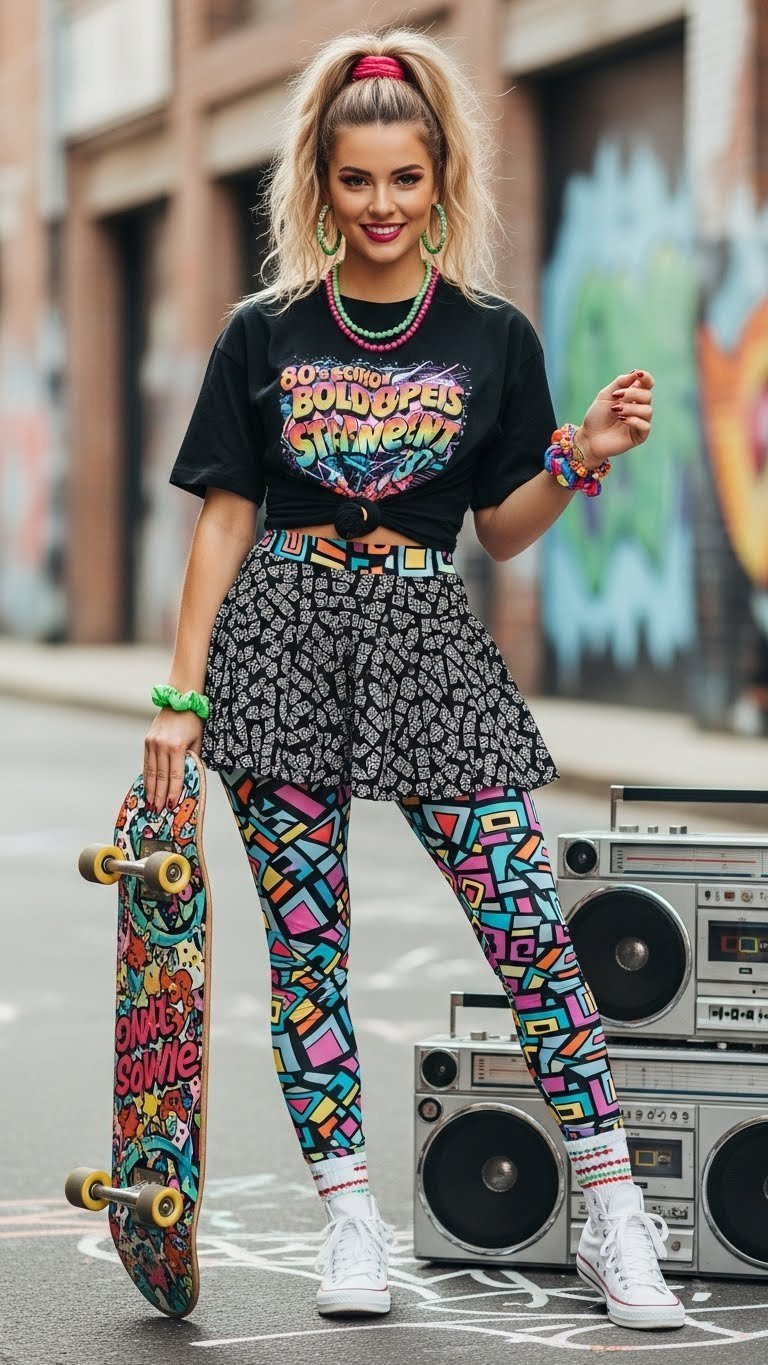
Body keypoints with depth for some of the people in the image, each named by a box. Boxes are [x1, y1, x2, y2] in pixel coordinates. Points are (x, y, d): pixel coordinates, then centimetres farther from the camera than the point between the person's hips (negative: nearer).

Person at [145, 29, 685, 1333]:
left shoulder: (493, 337, 6)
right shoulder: (264, 333, 6)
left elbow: (503, 530, 10)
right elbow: (225, 517, 7)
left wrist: (583, 458, -9)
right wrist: (180, 696, 2)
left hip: (429, 644, -1)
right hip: (284, 646, 1)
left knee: (528, 921, -8)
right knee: (305, 940, 1)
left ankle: (616, 1219, -3)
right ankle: (348, 1214, 12)